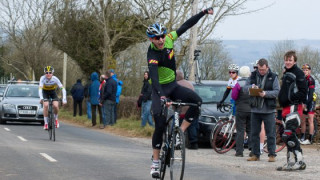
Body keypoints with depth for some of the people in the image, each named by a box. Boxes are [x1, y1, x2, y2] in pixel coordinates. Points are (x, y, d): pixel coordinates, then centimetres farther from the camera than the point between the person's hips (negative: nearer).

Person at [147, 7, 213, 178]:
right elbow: (153, 75, -40)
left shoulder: (169, 40, -10)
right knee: (160, 124, -16)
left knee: (197, 101, -20)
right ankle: (155, 162, -5)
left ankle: (180, 132, -8)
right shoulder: (152, 55, -27)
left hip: (173, 86, 6)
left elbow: (186, 26, 1)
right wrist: (161, 96, -55)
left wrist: (204, 12, 0)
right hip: (160, 89, -6)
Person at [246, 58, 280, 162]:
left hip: (268, 110, -4)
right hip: (255, 110, 4)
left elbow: (277, 91, -7)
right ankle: (255, 155, 15)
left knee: (270, 133, -1)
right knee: (254, 133, 7)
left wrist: (265, 94, -21)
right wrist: (251, 86, -15)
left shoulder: (273, 77, 0)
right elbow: (245, 87, 7)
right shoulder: (253, 76, 10)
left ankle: (272, 155, 5)